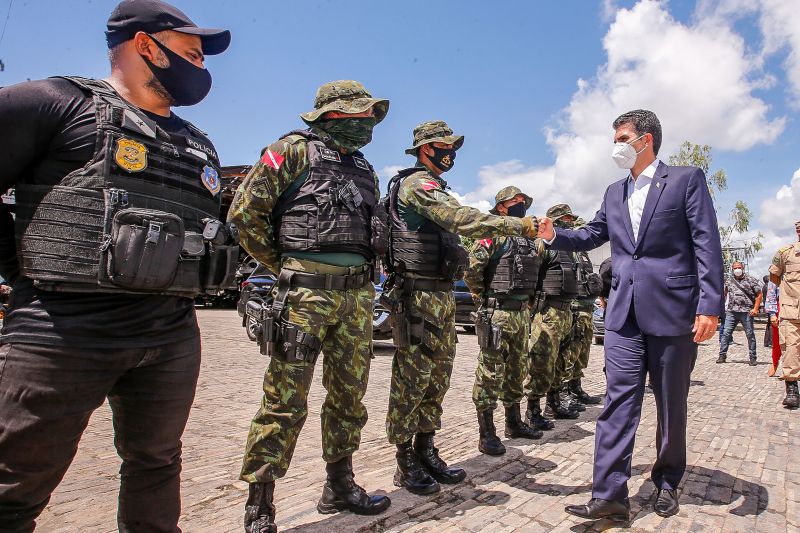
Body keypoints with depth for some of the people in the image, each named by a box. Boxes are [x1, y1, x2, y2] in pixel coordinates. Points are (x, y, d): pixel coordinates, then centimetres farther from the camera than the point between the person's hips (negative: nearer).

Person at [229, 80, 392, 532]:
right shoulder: (295, 150, 0)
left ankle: (340, 486, 29)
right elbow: (245, 210, -4)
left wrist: (363, 273, 15)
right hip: (306, 291, -6)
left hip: (358, 295, 7)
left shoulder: (363, 169, 19)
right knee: (286, 401, -4)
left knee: (349, 395, 12)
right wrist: (282, 266, -1)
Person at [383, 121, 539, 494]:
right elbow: (462, 219, -25)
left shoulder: (433, 189, 23)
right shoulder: (417, 184, -10)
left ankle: (426, 452, 23)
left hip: (441, 295, 10)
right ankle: (406, 463, 8)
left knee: (438, 376, 12)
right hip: (417, 295, -10)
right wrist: (517, 225, -27)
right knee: (411, 378, -3)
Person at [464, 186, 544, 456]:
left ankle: (514, 423, 31)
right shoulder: (494, 233, -9)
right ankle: (486, 434, 3)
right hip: (497, 313, -9)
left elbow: (534, 271, 28)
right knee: (490, 372, -4)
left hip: (522, 313, 9)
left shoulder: (529, 238, 17)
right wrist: (484, 299, -10)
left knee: (517, 370, 16)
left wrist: (527, 300, 18)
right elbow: (472, 268, -18)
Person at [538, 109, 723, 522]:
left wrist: (710, 306, -14)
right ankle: (609, 495, 0)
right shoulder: (614, 193, 17)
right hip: (624, 313, 4)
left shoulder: (686, 179, 1)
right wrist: (554, 236, 2)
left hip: (672, 310, -3)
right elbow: (591, 235, 21)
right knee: (619, 400, -2)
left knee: (671, 404, 11)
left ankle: (667, 483, 30)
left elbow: (707, 244, -6)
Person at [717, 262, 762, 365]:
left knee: (750, 335, 3)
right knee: (726, 333, -1)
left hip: (746, 312, -2)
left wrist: (755, 308, -7)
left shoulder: (750, 280, 2)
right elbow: (725, 293, 25)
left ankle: (753, 358, 12)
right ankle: (722, 355, 4)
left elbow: (759, 295, 2)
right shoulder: (729, 280, 12)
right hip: (731, 311, 3)